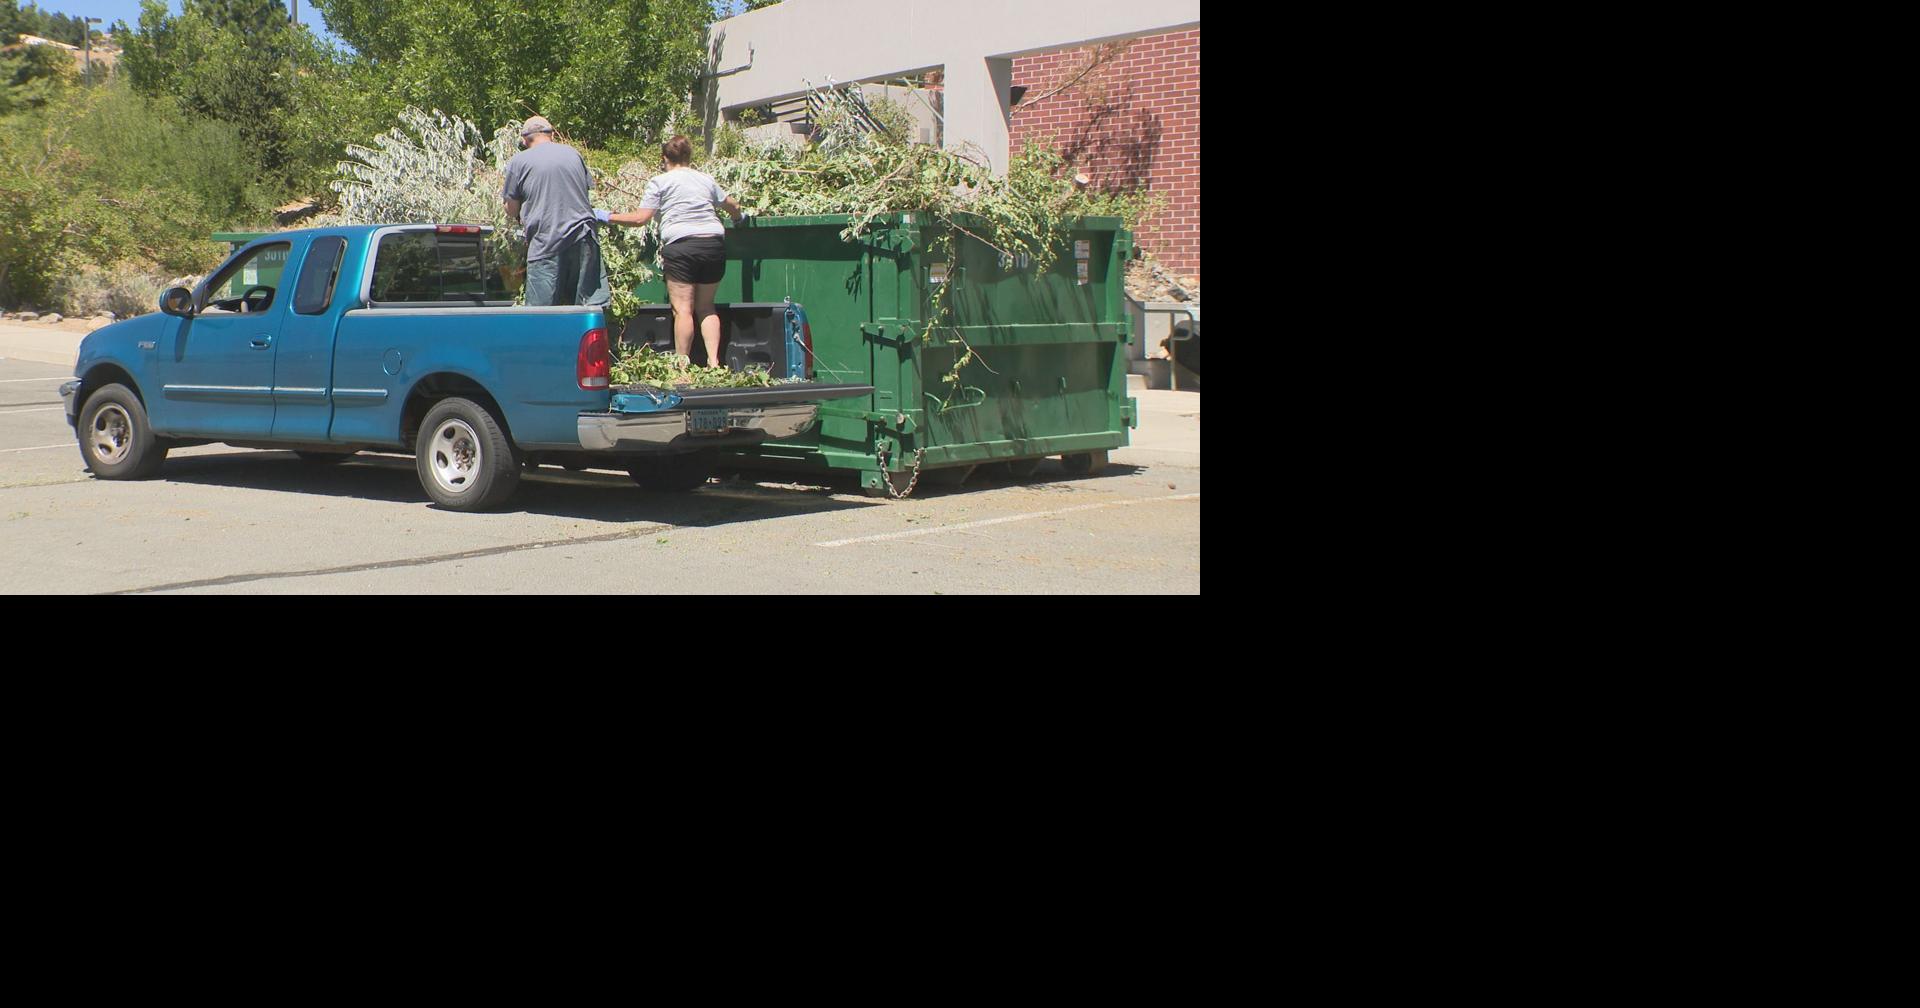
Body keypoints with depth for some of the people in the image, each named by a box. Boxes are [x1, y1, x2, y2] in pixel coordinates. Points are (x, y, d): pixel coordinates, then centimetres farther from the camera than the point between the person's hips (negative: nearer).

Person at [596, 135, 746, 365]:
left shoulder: (660, 182, 4)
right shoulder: (706, 180, 19)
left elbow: (640, 218, -3)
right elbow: (733, 206, 32)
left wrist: (607, 217, 9)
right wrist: (739, 218, 55)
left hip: (681, 245, -5)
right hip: (714, 242, 5)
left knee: (683, 308, -3)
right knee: (706, 306, 13)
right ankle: (714, 361, 4)